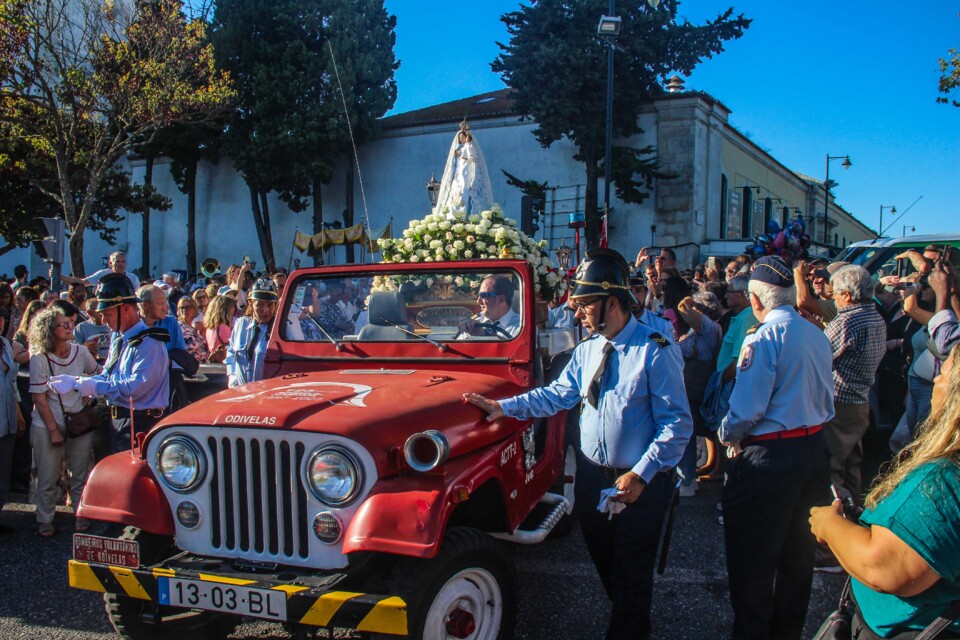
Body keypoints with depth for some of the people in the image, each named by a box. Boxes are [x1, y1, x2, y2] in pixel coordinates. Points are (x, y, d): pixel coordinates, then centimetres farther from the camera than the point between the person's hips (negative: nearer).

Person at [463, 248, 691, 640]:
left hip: (640, 483, -6)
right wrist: (503, 407, -5)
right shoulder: (587, 350, 4)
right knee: (605, 566, 21)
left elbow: (676, 424, -18)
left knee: (631, 575, 7)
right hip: (592, 477, 6)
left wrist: (640, 475, -23)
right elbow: (555, 396, 6)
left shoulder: (656, 352, -17)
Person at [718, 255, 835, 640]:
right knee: (797, 553, 20)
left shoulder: (764, 338, -18)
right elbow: (826, 402, 12)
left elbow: (747, 407, -20)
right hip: (815, 450, 8)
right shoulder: (818, 335, 5)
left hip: (770, 457, -8)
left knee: (752, 560, 5)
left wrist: (726, 435, -2)